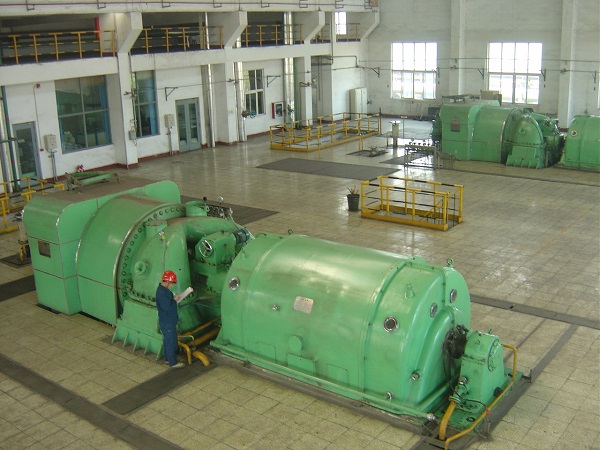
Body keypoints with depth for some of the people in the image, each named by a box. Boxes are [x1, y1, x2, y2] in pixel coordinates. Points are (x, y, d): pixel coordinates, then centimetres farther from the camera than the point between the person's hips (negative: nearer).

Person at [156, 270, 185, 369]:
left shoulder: (163, 289, 7)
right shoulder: (162, 292, -26)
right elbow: (167, 307, -30)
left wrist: (174, 298, 8)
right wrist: (174, 300, -18)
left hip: (168, 321, 10)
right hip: (167, 322, -10)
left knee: (167, 340, 21)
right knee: (171, 342, 0)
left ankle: (167, 358, 35)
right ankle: (173, 362, 10)